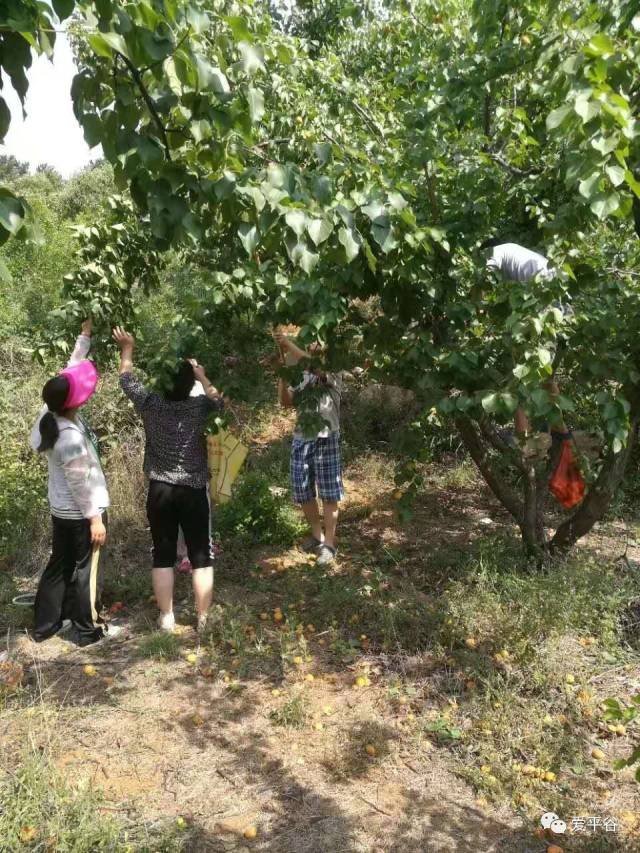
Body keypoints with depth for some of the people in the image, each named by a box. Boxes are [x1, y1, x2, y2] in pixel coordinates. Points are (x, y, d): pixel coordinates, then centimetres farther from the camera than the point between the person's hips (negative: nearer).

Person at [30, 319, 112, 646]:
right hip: (80, 514, -9)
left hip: (62, 510, 9)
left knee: (59, 566, 20)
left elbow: (71, 369, 5)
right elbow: (81, 484, -24)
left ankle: (44, 625, 31)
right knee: (85, 569, 7)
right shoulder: (70, 439, -30)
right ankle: (89, 630, 21)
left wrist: (85, 336, 9)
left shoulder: (52, 412, -7)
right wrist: (95, 518, -16)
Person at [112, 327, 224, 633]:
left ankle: (166, 618, 17)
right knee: (201, 556, 6)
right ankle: (203, 619, 11)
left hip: (159, 492, 1)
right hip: (193, 492, -1)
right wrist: (202, 376, 9)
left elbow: (126, 379, 10)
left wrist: (127, 348, 23)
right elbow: (219, 400, 13)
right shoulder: (200, 406, -10)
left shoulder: (151, 405, -7)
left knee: (163, 556, 11)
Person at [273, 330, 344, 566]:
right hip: (301, 440, 6)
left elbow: (318, 368, -27)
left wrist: (289, 345, -26)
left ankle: (329, 544, 11)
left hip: (325, 440, -6)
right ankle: (317, 536, 31)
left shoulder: (333, 374, -5)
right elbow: (286, 401, 2)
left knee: (328, 495, 2)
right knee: (303, 493, 12)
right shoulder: (303, 377, 12)